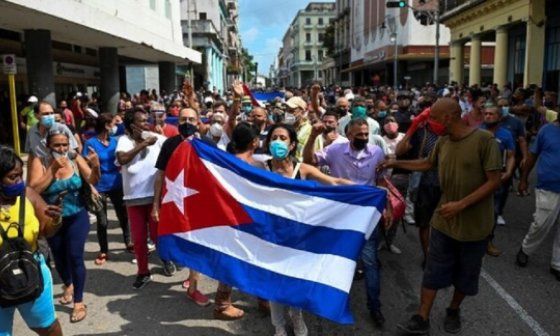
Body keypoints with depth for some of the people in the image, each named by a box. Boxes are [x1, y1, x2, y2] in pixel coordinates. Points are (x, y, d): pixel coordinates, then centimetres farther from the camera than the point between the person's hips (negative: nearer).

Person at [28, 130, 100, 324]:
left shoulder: (75, 158, -10)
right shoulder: (39, 162, -12)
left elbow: (92, 180, -16)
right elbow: (34, 189, -21)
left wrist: (96, 167, -37)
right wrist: (53, 169, -28)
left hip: (76, 218, -1)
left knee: (75, 256, -8)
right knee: (59, 257, 17)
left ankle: (79, 302, 5)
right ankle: (68, 286, 47)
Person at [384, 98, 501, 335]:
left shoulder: (484, 140, -18)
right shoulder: (442, 142, -1)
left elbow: (494, 181, -19)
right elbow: (428, 164, 19)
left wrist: (462, 204, -26)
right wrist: (396, 164, 16)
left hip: (474, 223, -4)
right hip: (444, 221, 4)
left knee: (466, 274, 15)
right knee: (433, 271, 6)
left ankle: (453, 311, 38)